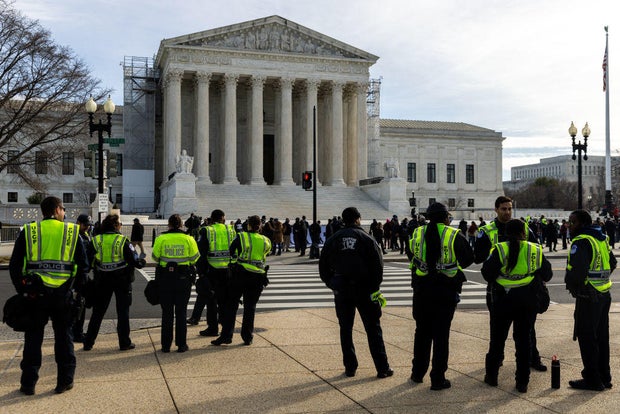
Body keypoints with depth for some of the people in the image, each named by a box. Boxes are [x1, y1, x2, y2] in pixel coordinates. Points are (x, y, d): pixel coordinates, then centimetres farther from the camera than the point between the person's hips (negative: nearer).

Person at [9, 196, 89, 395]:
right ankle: (64, 381, 14)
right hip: (63, 295, 0)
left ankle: (28, 383, 14)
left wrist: (20, 289, 12)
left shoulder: (28, 231, 2)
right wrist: (78, 288, 12)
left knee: (33, 338, 11)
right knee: (63, 337, 11)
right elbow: (83, 265, 1)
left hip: (35, 293, 1)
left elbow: (14, 265, 3)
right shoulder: (72, 232, 0)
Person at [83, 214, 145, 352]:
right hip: (122, 280, -3)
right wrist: (142, 262, 9)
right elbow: (134, 260, -10)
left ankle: (88, 342, 14)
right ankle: (124, 342, 10)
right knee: (123, 312, 7)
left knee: (98, 312, 12)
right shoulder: (123, 241, -11)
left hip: (102, 281, 3)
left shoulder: (95, 240, -2)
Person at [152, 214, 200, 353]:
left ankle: (166, 345, 12)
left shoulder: (161, 239, -6)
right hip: (184, 277, 0)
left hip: (165, 277, 0)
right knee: (181, 311, 9)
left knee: (166, 311, 9)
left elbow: (155, 258, 2)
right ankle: (181, 344, 10)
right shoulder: (188, 239, -4)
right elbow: (194, 258, 1)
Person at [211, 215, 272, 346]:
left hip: (241, 273, -3)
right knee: (250, 306, 11)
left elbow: (230, 251, -1)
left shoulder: (241, 237, -6)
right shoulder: (265, 241, 3)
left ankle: (226, 335, 4)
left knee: (231, 305, 5)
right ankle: (248, 337, 11)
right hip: (258, 276, 3)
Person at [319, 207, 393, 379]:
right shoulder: (366, 239, -4)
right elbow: (378, 266, -9)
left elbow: (323, 266, 6)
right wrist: (375, 288, -1)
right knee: (373, 329, 4)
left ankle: (350, 367, 13)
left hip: (341, 290, 2)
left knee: (345, 329, 11)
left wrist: (332, 284, 11)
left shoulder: (333, 240, 5)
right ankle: (382, 368, 7)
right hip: (364, 289, -2)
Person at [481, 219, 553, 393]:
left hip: (503, 299, -1)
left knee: (498, 337, 12)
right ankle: (522, 382, 11)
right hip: (527, 300, 1)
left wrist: (493, 282, 9)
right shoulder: (535, 251, -2)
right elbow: (547, 275, 6)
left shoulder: (500, 250, -9)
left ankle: (492, 375, 22)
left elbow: (487, 272, -11)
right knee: (523, 339, 8)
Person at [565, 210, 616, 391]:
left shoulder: (581, 241, -17)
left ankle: (592, 379, 5)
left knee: (587, 337, 0)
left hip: (588, 296, -9)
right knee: (601, 337, 16)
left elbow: (576, 270, -26)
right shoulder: (601, 239, 13)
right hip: (604, 294, 9)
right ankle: (604, 377, 25)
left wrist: (570, 284, -8)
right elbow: (612, 263, 22)